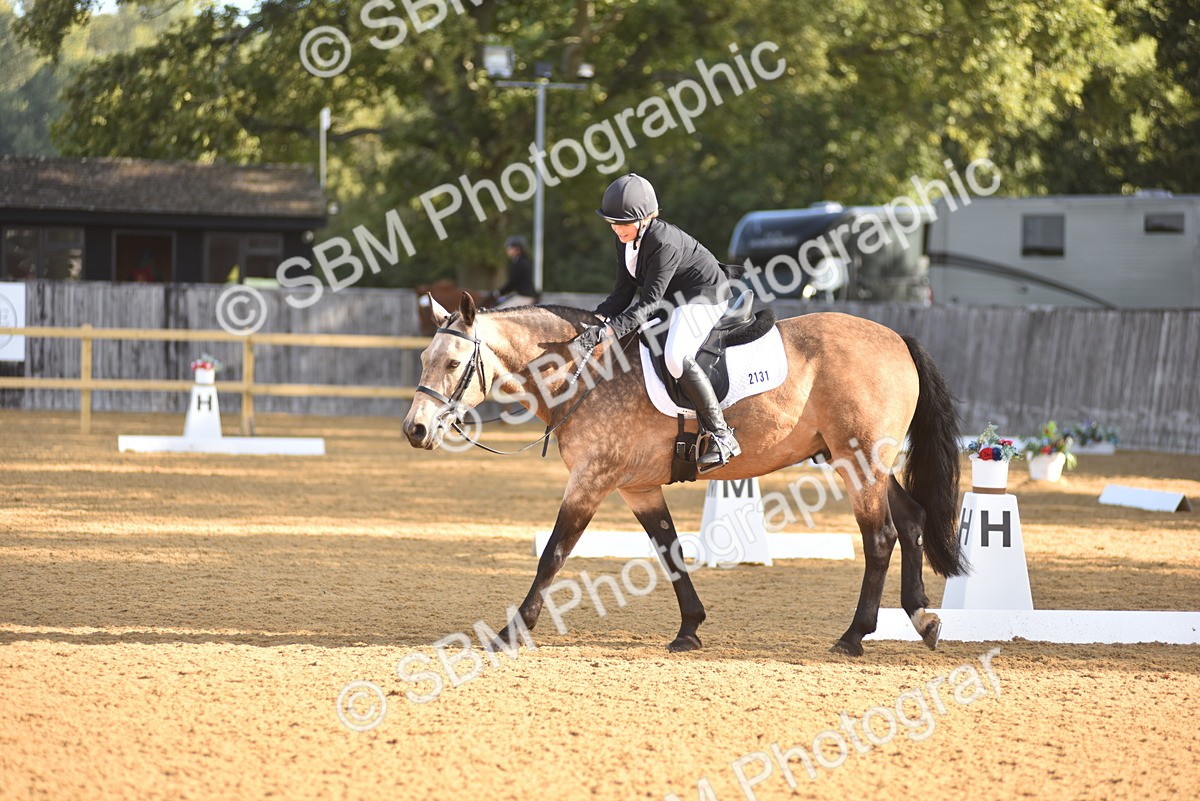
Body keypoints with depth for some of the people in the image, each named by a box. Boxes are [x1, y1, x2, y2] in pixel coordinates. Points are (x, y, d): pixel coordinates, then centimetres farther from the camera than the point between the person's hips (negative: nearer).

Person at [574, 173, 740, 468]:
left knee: (676, 356, -31)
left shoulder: (664, 243, -30)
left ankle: (721, 436, -27)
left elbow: (649, 303, -32)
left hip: (704, 296, -11)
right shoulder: (625, 240, -3)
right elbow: (624, 292, -1)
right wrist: (596, 320, -18)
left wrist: (609, 330, -42)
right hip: (673, 299, 11)